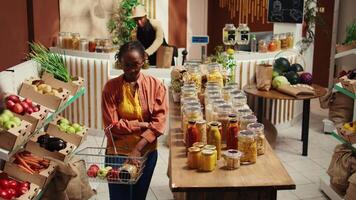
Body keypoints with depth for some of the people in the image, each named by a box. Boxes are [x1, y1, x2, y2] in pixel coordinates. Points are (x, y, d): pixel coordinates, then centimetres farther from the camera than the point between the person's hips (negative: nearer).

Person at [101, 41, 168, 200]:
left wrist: (138, 149, -20)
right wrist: (142, 124, -16)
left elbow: (159, 123, -12)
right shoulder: (111, 87, -7)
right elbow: (112, 125, -12)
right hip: (117, 152, -2)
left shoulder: (156, 85, -5)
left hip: (146, 153, 2)